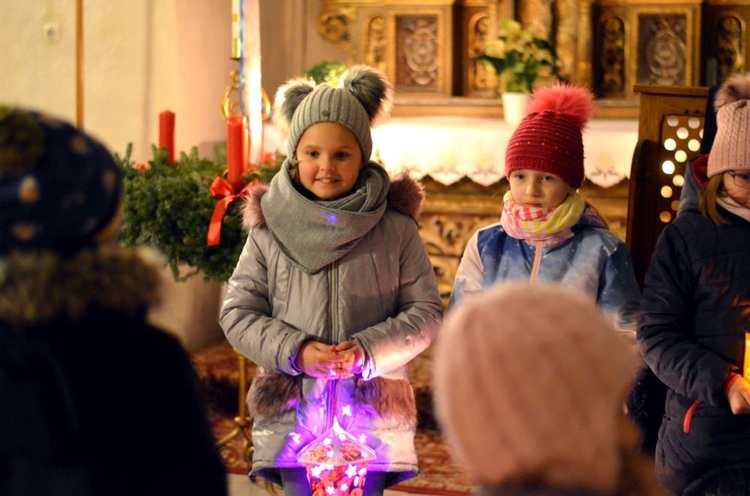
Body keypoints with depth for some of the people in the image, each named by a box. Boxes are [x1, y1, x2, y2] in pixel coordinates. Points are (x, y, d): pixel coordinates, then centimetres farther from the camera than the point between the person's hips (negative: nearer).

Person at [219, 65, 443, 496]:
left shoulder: (395, 228, 2)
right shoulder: (269, 230, 4)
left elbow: (427, 312, 3)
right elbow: (238, 313, 5)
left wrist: (369, 350, -13)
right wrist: (294, 351, -11)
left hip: (372, 417, 0)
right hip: (293, 414, 0)